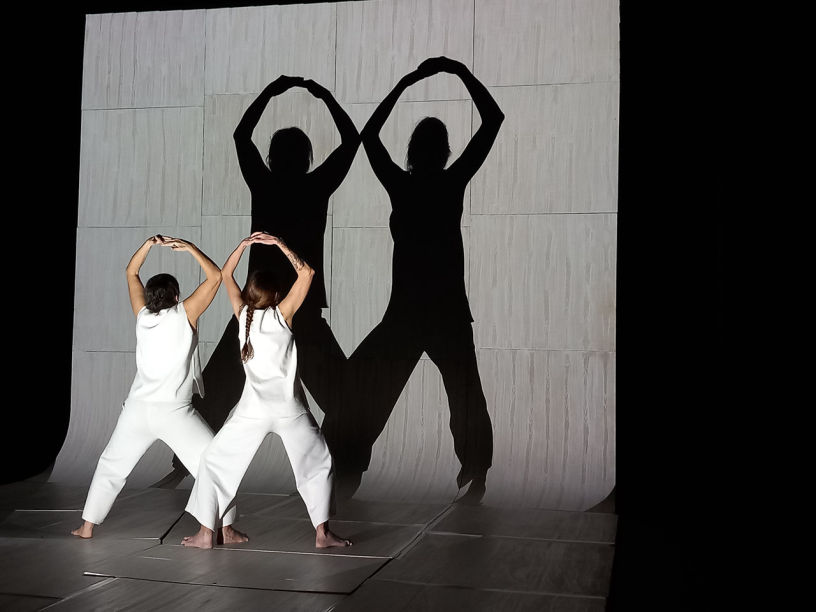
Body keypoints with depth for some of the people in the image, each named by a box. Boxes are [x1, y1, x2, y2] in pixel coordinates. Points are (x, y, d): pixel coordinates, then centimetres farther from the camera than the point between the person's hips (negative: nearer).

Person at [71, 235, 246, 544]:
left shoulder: (143, 316, 5)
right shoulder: (184, 315, -5)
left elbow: (131, 272, 17)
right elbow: (215, 276, -2)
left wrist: (149, 243, 7)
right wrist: (190, 247, 2)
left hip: (137, 409, 4)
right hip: (174, 413, -4)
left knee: (111, 465, 22)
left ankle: (88, 526, 24)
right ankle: (226, 529, 2)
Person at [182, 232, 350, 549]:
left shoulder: (243, 314, 3)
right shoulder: (282, 314, -4)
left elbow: (225, 274, 16)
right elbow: (307, 273, 0)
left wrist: (243, 244, 10)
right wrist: (279, 244, -1)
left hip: (253, 409, 1)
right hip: (289, 407, -1)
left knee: (215, 461, 15)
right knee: (318, 463, 16)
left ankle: (206, 534, 12)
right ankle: (322, 532, 12)